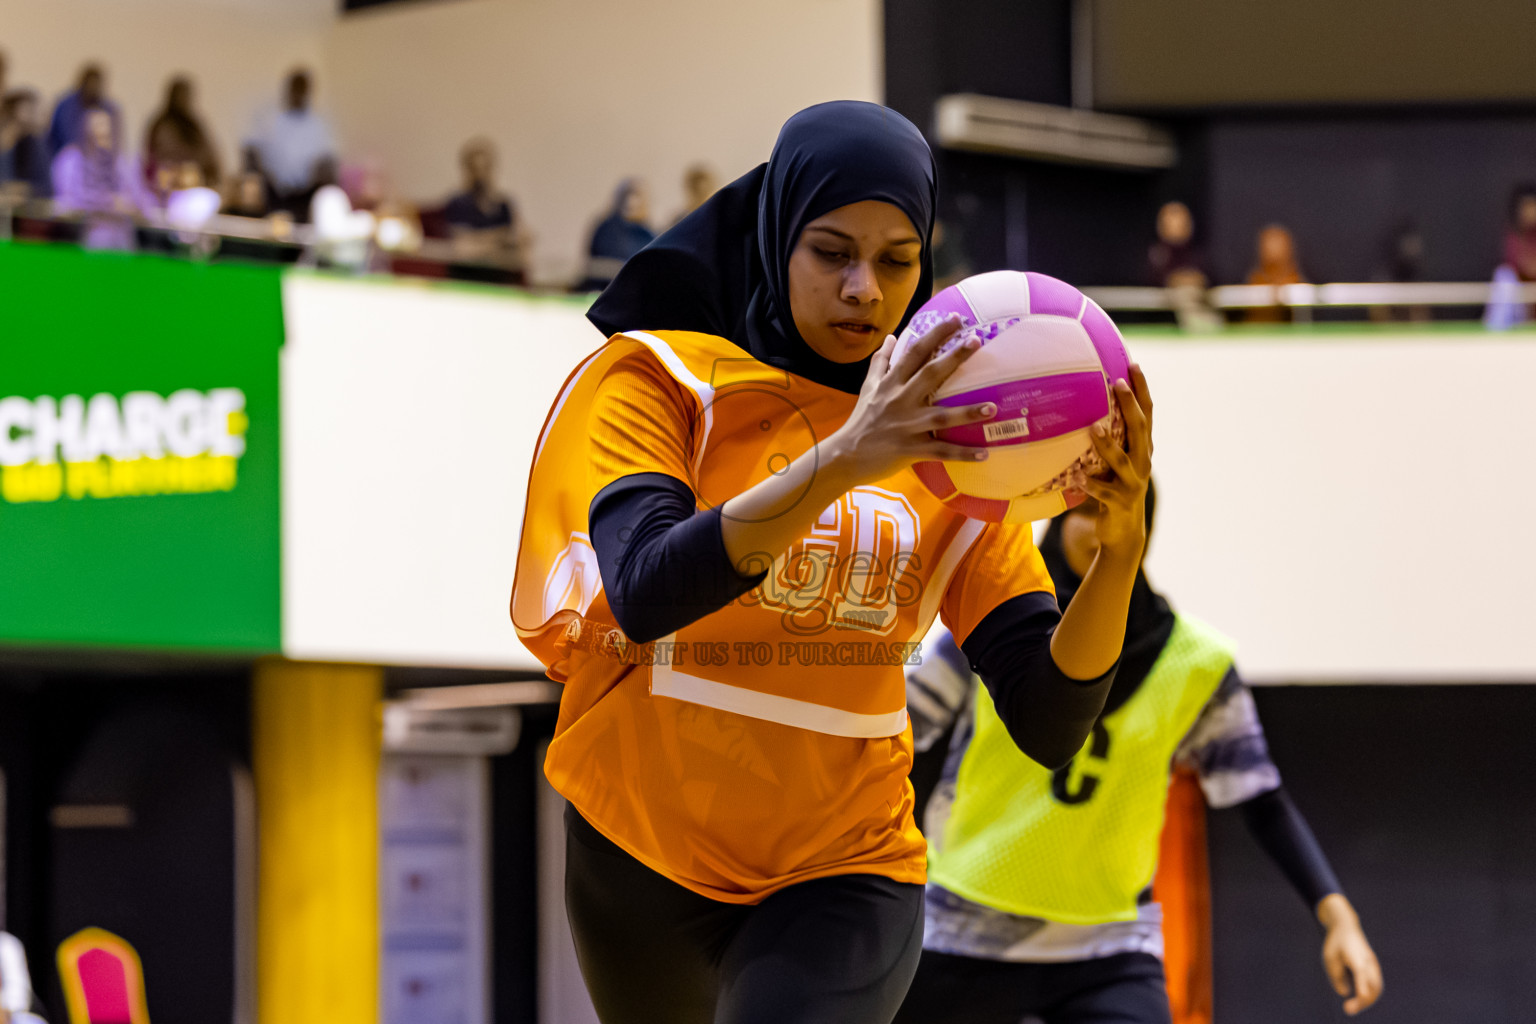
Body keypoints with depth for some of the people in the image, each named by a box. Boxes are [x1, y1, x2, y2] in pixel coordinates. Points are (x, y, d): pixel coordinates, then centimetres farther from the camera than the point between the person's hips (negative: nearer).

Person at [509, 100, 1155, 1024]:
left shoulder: (946, 433, 0)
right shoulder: (658, 378, -6)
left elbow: (1048, 723, -7)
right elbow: (644, 592, -27)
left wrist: (1119, 553, -25)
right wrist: (841, 461, -38)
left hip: (845, 873, 0)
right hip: (640, 850, 0)